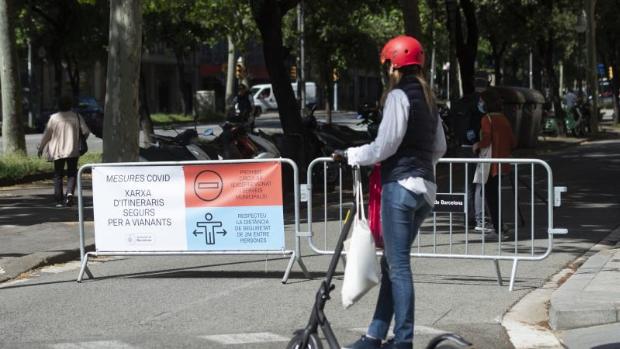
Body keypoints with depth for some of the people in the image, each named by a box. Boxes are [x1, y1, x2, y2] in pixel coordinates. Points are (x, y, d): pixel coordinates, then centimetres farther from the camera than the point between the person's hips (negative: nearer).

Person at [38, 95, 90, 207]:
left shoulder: (54, 118, -4)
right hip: (72, 151, 0)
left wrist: (41, 147, 12)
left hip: (57, 151, 0)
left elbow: (47, 134, -1)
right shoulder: (77, 117, -2)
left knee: (58, 175, 10)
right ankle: (70, 193, -18)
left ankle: (59, 200, 8)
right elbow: (86, 131, -4)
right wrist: (81, 139, 17)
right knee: (72, 174, 7)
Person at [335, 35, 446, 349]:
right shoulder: (428, 99, 16)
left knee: (398, 265, -5)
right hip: (425, 188, 9)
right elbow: (439, 147, 19)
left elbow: (384, 146, -14)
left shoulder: (398, 96, -10)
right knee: (392, 262, 12)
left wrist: (350, 155, -1)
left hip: (400, 185, -9)